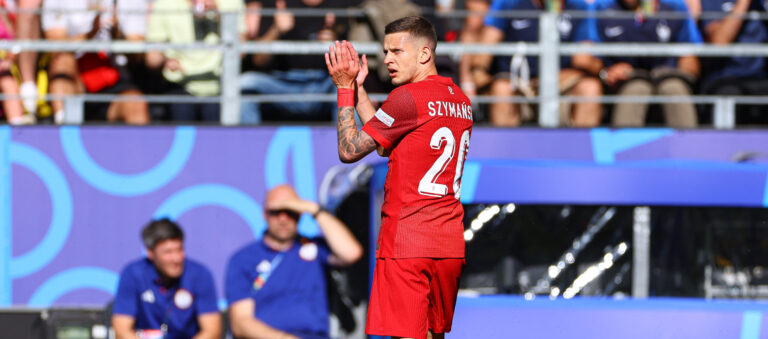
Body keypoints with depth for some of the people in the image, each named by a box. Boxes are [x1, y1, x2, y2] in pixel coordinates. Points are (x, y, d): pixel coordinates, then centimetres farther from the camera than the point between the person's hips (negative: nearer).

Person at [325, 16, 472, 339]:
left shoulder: (408, 97, -11)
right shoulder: (461, 100, 14)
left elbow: (349, 150, -5)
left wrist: (345, 87, 3)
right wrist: (358, 88, 19)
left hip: (406, 244, -8)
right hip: (451, 245, 8)